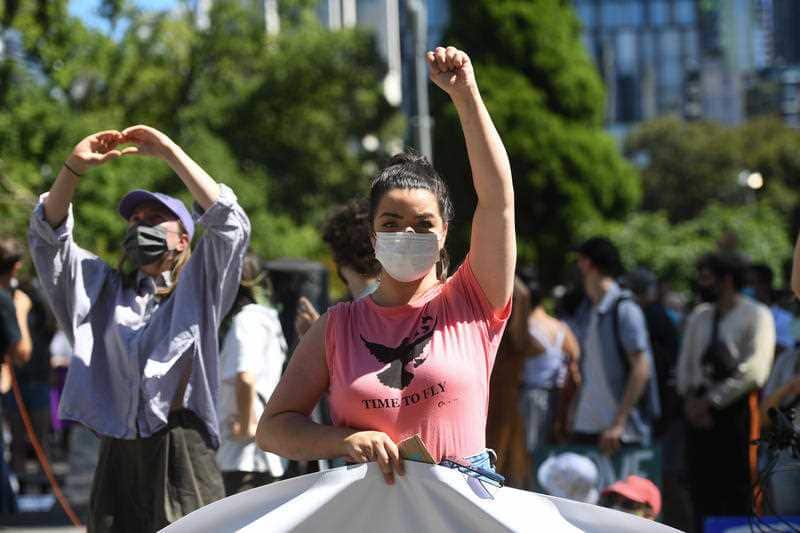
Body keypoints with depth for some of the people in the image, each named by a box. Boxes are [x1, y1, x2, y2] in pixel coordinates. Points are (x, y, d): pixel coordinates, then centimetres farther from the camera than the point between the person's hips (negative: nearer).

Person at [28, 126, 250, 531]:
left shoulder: (195, 288, 9)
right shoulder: (105, 288, 20)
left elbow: (228, 223, -5)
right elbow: (47, 235, 11)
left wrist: (168, 152, -7)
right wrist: (75, 168, -3)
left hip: (181, 451, -4)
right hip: (118, 456, 4)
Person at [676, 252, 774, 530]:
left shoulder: (756, 315, -4)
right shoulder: (699, 316, 16)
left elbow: (753, 371, -13)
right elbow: (685, 363, 17)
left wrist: (711, 400, -12)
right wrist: (690, 398, -2)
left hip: (737, 408, -6)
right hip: (699, 411, 6)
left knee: (739, 492, -7)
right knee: (702, 489, 5)